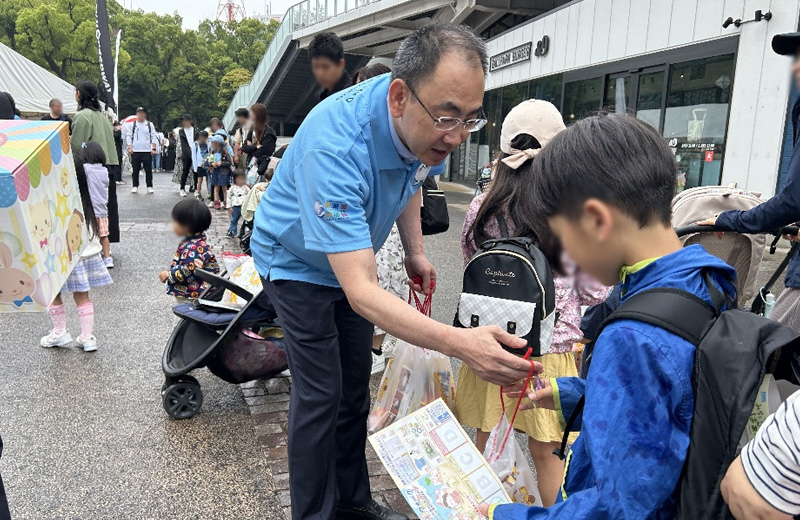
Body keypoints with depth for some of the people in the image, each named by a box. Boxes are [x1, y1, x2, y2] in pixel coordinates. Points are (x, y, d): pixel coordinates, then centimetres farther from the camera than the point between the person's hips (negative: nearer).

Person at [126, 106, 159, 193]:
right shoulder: (133, 124, 9)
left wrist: (153, 148, -3)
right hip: (135, 151, 0)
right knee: (135, 170, 3)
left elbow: (154, 137, 7)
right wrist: (129, 148, -3)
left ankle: (149, 186, 6)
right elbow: (128, 136, 8)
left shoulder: (149, 124, 9)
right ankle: (135, 186, 10)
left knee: (148, 170, 0)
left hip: (147, 151, 0)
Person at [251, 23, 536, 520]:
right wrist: (458, 342, -58)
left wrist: (415, 251, 1)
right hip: (297, 262, -6)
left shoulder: (425, 126, -19)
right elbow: (360, 289, -46)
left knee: (356, 386, 12)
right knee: (321, 395, -8)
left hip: (351, 255, 6)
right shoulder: (335, 148, -42)